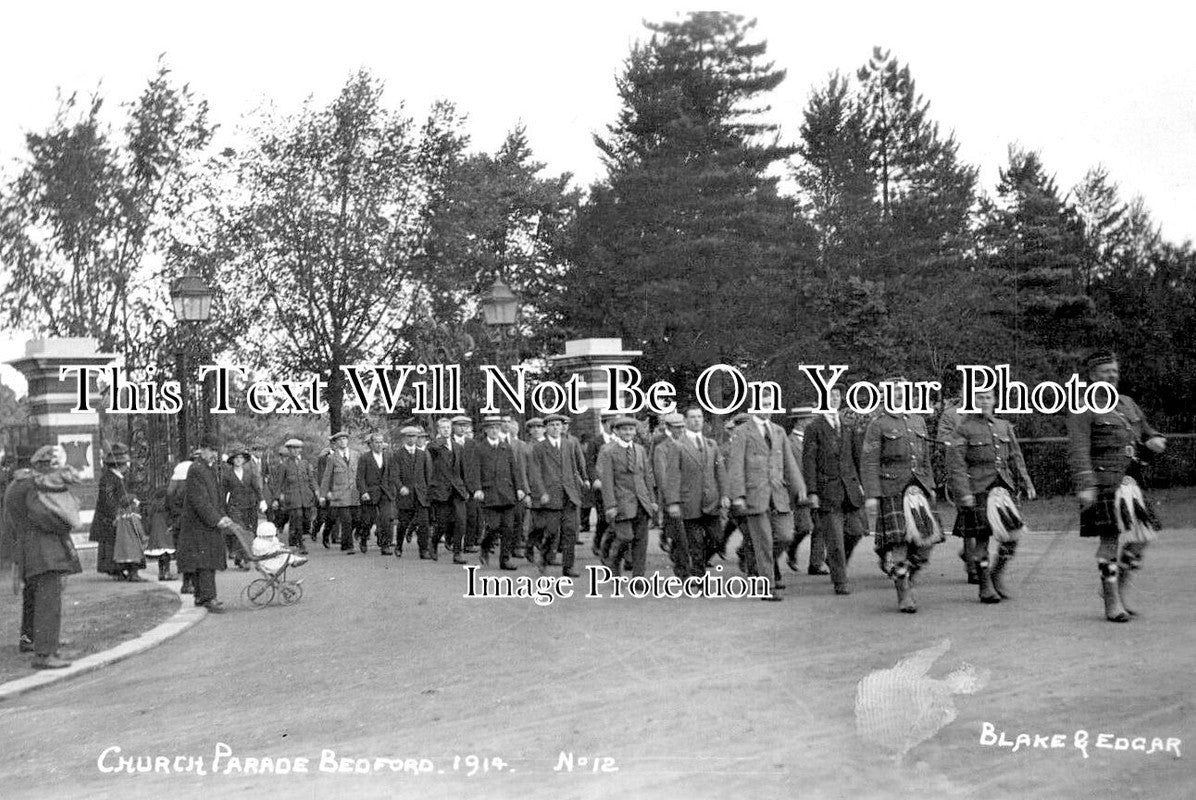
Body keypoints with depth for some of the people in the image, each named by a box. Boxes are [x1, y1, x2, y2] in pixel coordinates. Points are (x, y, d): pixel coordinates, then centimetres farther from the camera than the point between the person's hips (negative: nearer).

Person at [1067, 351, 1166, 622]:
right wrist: (1085, 485, -23)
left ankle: (1118, 589, 23)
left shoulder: (1128, 404, 18)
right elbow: (1078, 450, -14)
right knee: (1111, 539, -6)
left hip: (1130, 481, 7)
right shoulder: (1082, 409, -5)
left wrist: (1155, 441, 0)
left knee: (1141, 538, 6)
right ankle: (1112, 603, 2)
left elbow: (1147, 433, 25)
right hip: (1104, 481, -7)